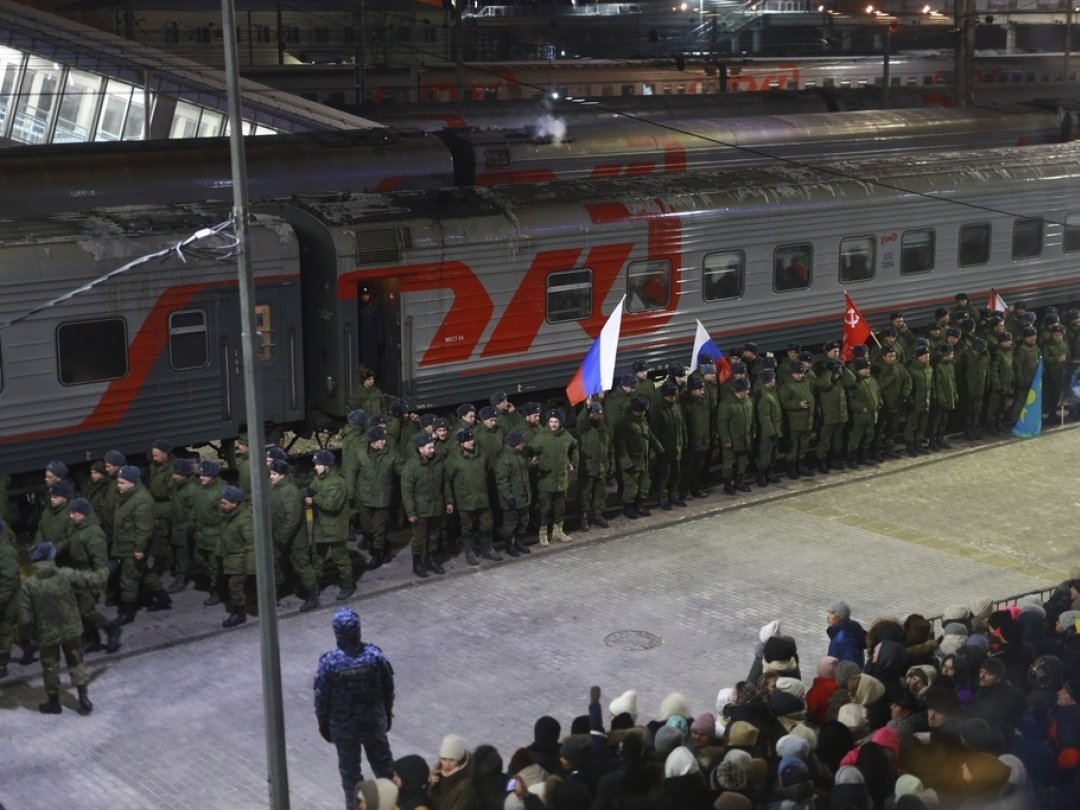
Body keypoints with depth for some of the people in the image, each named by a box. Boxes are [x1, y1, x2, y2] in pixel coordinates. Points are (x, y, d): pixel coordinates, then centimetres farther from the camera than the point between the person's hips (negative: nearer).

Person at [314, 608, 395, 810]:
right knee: (383, 763, 21)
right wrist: (388, 714, 12)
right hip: (374, 721, 2)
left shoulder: (329, 662, -22)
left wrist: (323, 724, 5)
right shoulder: (374, 655, -16)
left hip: (343, 725, -2)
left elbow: (321, 698, -11)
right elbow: (388, 688, -4)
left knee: (349, 770, 16)